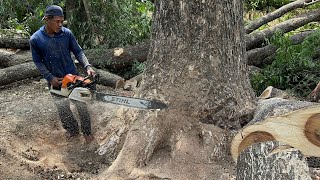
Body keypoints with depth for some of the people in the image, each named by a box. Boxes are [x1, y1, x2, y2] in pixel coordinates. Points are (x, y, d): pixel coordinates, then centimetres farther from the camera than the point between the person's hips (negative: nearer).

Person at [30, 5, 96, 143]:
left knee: (81, 106, 7)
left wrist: (87, 66, -21)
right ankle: (73, 131, 35)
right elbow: (38, 62, -5)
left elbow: (78, 52, -5)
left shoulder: (67, 33, -11)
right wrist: (50, 78, -14)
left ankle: (87, 132, 27)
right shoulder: (35, 39, -13)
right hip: (55, 81, 0)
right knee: (63, 111, 11)